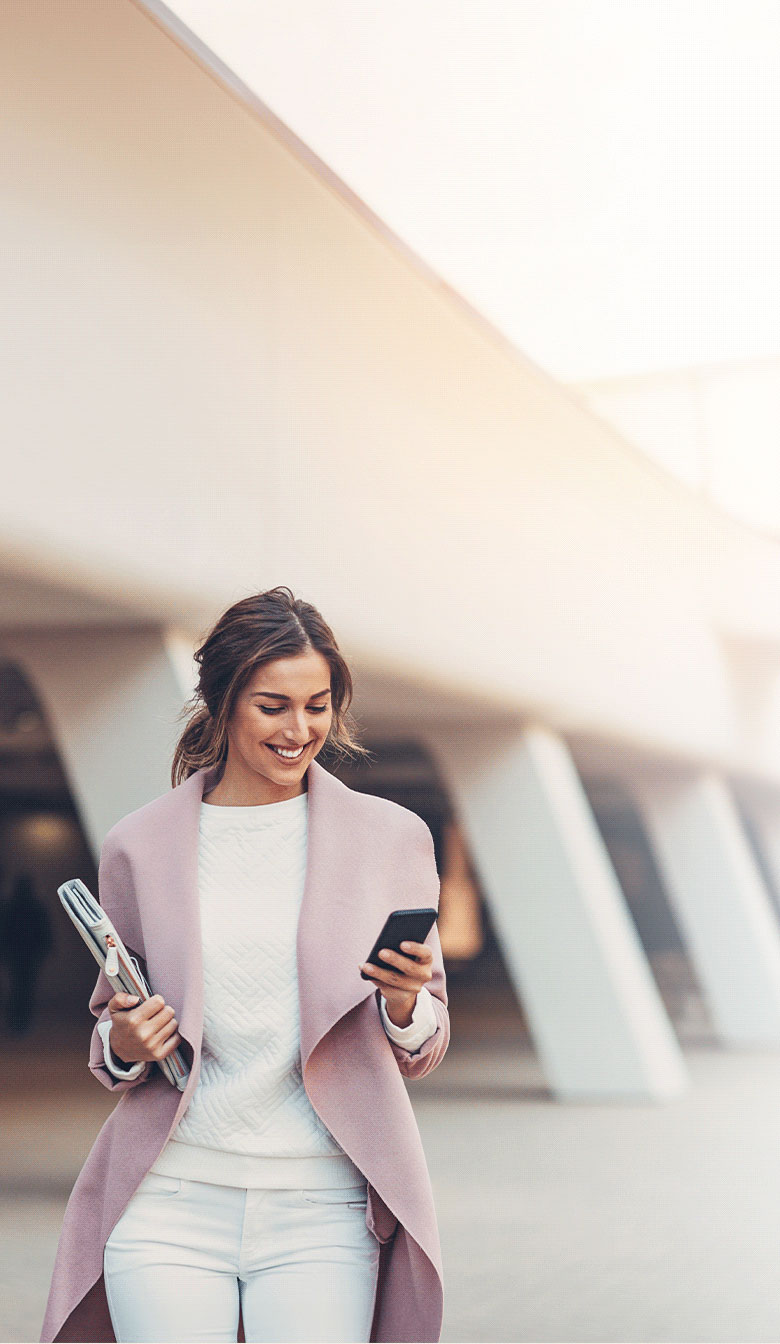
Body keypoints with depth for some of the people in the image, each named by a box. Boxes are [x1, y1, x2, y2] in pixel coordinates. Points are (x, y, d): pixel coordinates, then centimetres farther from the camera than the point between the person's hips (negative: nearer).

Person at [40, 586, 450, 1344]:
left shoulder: (389, 837, 2)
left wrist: (403, 1004, -15)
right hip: (171, 1204, 1)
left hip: (320, 1209, 0)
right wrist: (124, 1045, -6)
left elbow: (424, 1051, 7)